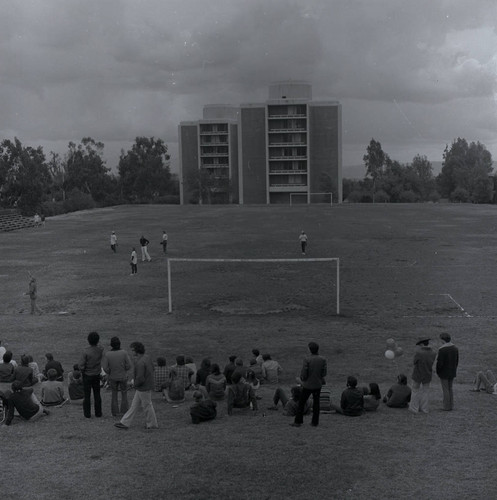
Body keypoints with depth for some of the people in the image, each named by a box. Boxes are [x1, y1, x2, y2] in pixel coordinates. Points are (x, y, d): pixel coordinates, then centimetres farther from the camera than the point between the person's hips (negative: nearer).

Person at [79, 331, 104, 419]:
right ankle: (98, 413, 17)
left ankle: (87, 413, 12)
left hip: (87, 375, -3)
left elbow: (81, 366, -19)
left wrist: (83, 370, -1)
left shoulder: (86, 352, -23)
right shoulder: (100, 349, -11)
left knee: (87, 395, 7)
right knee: (97, 394, 13)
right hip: (97, 375, 3)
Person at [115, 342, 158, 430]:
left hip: (143, 388, -10)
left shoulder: (140, 363, -27)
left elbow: (140, 379, -28)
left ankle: (152, 424, 23)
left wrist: (135, 384, -8)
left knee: (147, 406, 7)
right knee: (135, 405, 14)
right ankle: (125, 423, 22)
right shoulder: (147, 358, 2)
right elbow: (152, 369, 15)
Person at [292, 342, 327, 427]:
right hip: (318, 384, 3)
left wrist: (303, 379, 5)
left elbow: (303, 374, -16)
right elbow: (324, 373, -2)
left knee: (301, 403, 9)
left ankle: (298, 421, 12)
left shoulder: (307, 359, -18)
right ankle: (315, 422, 17)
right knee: (316, 403, 14)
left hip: (308, 385, -3)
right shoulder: (322, 360, -7)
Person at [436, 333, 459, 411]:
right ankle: (451, 405, 23)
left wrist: (437, 371, -5)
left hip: (444, 372, -6)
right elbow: (457, 361, 6)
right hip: (452, 372, 6)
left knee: (445, 390, 5)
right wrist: (454, 369, 18)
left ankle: (447, 407, 11)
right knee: (450, 388, 19)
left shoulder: (442, 350, -23)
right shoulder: (455, 348, -2)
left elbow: (440, 363, -21)